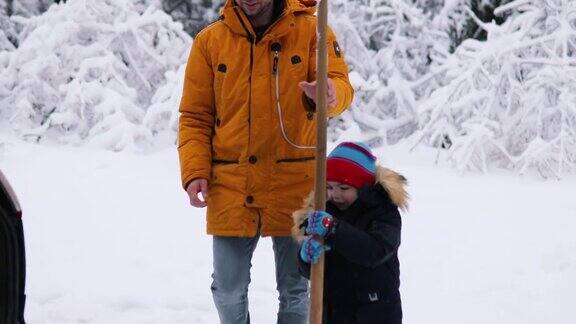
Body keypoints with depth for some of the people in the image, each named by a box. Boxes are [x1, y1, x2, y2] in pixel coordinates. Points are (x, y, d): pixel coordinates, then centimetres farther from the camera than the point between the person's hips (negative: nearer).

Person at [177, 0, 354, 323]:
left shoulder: (311, 30, -1)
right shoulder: (209, 41, 4)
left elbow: (341, 87, -12)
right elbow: (195, 116, 6)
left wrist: (329, 94, -36)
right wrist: (195, 171, -7)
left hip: (294, 184, -1)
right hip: (231, 187, 1)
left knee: (295, 290, 7)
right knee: (228, 290, 6)